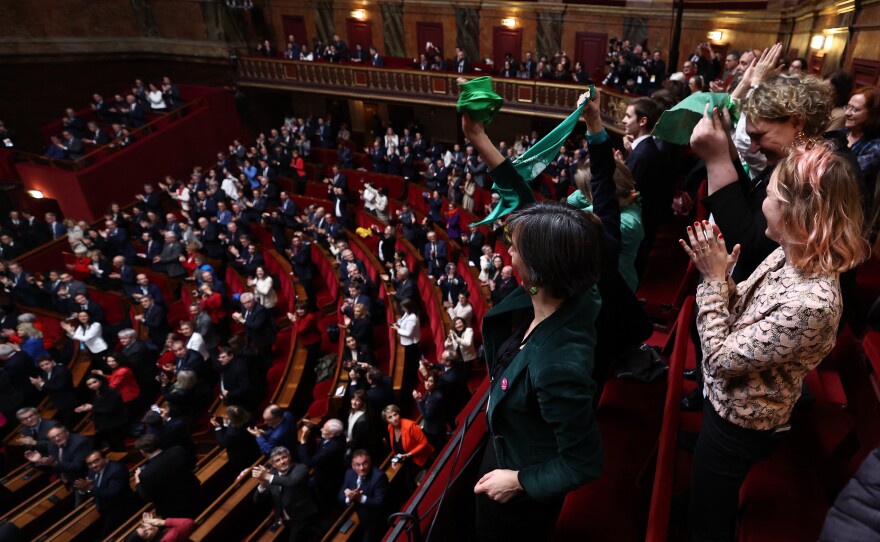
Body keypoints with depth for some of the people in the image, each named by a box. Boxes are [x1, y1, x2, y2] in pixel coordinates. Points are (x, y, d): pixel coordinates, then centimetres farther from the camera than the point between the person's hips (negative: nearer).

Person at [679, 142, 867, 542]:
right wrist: (719, 275, -15)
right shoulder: (791, 256, -10)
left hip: (740, 422, -8)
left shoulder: (810, 302, -37)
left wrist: (714, 279, -25)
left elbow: (721, 357, -30)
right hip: (729, 400, 8)